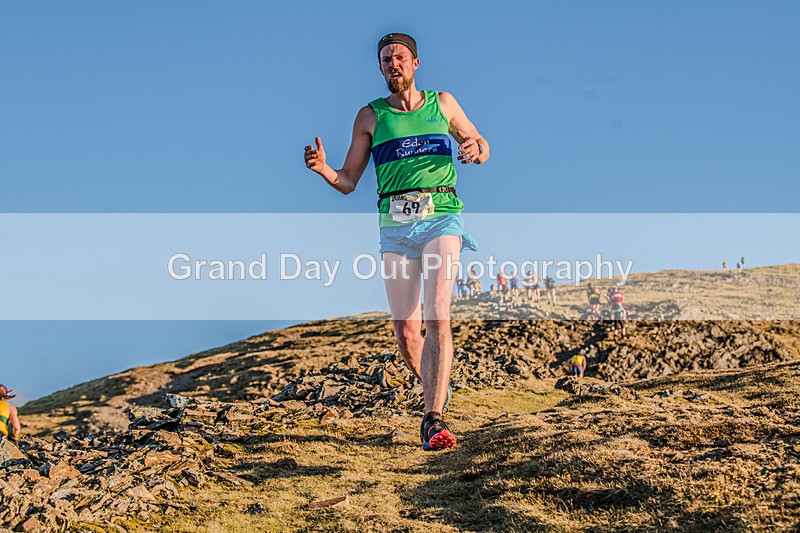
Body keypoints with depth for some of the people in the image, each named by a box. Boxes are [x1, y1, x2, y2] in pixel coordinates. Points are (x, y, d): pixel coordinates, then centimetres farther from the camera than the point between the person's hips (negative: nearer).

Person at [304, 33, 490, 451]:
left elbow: (479, 145, 24)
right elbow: (347, 182, 12)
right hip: (395, 224, 1)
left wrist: (477, 150, -1)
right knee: (406, 329, 0)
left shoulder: (443, 103, 14)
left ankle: (433, 418, -20)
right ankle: (436, 390, 29)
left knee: (437, 315, -18)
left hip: (441, 216, -1)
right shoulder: (370, 116, 13)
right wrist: (321, 168, -10)